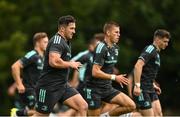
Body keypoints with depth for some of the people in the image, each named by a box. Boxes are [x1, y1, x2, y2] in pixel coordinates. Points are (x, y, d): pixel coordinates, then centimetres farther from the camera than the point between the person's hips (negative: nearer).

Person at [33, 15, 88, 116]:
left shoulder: (65, 41, 17)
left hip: (63, 85, 9)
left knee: (83, 106, -5)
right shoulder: (57, 40, -14)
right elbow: (54, 61, -29)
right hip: (49, 87, -9)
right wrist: (71, 64, -15)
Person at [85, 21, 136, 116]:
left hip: (107, 88, 8)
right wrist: (114, 77, -20)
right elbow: (95, 72, -22)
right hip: (95, 89, -8)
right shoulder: (101, 48, -16)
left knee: (131, 106, -7)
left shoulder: (114, 48, 11)